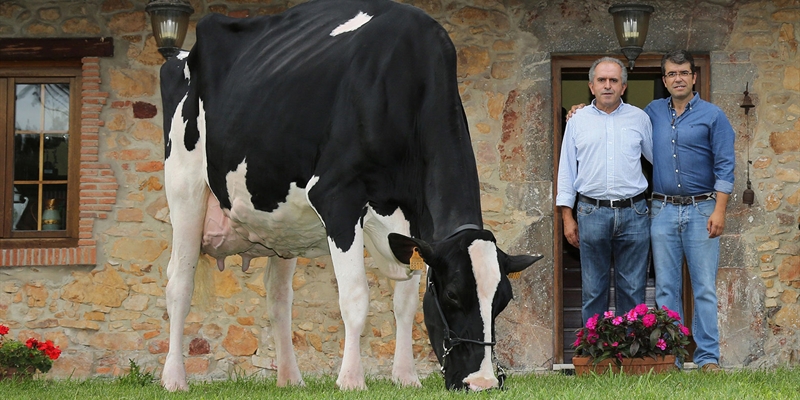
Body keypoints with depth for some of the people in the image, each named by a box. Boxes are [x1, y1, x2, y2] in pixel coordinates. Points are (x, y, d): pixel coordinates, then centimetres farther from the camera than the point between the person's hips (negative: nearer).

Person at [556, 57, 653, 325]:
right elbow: (566, 170, 9)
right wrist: (567, 216, 4)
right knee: (593, 290, 4)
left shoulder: (639, 118, 7)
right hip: (592, 212, 0)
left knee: (633, 290, 3)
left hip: (633, 213, 0)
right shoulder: (578, 121, 8)